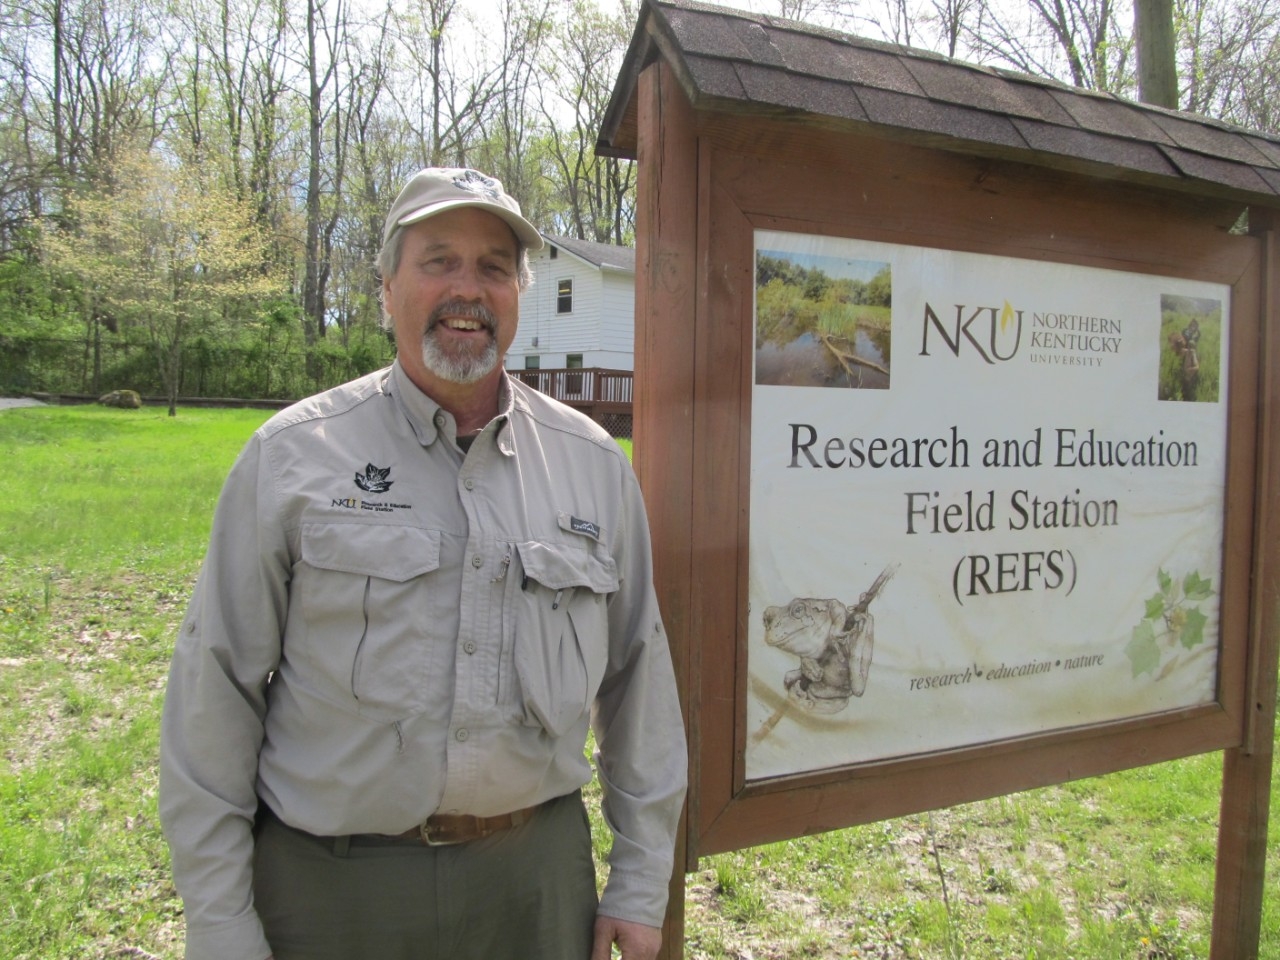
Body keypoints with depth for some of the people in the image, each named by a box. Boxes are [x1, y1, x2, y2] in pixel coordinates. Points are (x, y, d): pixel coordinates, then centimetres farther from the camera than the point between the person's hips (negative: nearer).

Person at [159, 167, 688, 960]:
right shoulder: (292, 457, -6)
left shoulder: (594, 464, 1)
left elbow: (638, 678, 5)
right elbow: (215, 700, -5)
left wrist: (640, 886, 7)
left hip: (538, 874, 3)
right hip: (331, 886, -1)